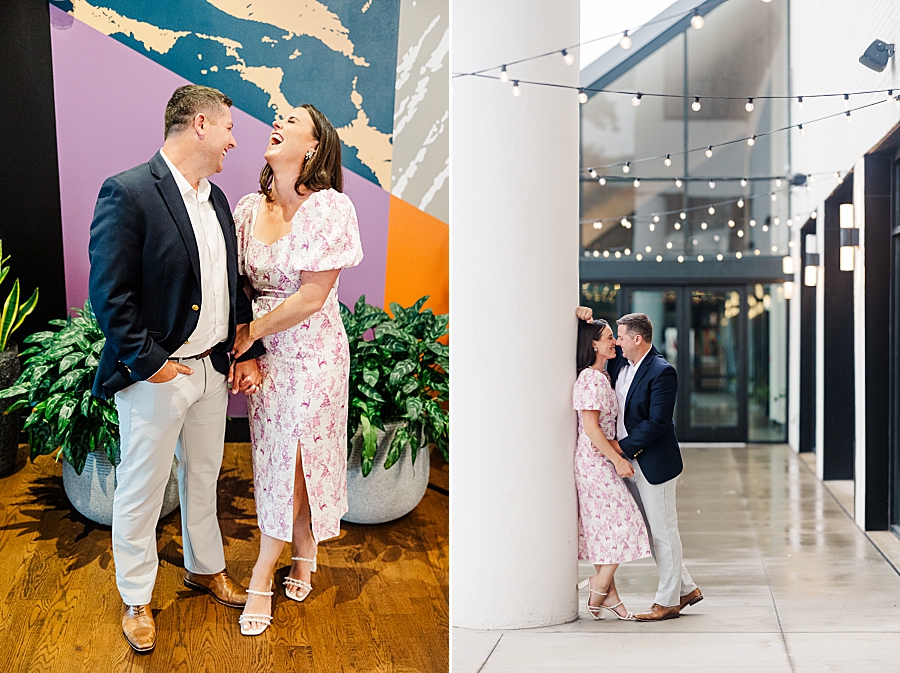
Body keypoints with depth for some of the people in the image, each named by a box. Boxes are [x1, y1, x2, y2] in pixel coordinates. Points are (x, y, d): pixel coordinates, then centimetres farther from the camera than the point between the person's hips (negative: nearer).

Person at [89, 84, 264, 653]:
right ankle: (137, 600, 23)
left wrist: (248, 351, 7)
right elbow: (110, 294, -20)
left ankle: (206, 568, 42)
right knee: (142, 492, 7)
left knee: (204, 477, 22)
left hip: (212, 370, 7)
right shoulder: (128, 194, -18)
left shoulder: (216, 199, 8)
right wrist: (149, 362, -18)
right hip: (156, 375, -7)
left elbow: (232, 284, 14)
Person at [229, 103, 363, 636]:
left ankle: (263, 576, 15)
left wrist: (251, 332, -10)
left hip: (312, 355, -5)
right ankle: (304, 557, 30)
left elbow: (312, 297, -17)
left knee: (298, 460, 4)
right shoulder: (249, 209, 1)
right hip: (263, 352, 5)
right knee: (274, 459, 11)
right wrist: (244, 350, -6)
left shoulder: (329, 208, -16)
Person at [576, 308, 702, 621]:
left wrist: (623, 448, -20)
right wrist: (586, 322, 3)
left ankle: (667, 602, 11)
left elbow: (657, 422, -23)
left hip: (653, 463, -9)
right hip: (630, 463, 9)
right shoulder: (620, 361, 7)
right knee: (650, 531, 15)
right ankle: (687, 589, 27)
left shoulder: (662, 372, -18)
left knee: (663, 531, 2)